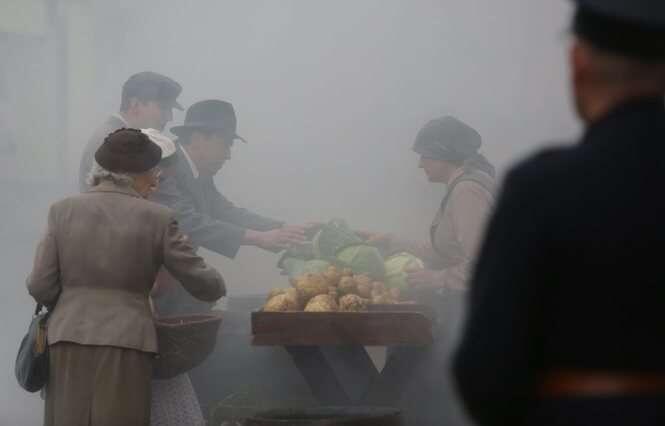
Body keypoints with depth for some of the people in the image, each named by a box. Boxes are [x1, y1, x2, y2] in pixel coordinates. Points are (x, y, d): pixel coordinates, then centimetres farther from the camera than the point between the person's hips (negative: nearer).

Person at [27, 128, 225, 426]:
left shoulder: (63, 211, 3)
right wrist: (216, 283, 25)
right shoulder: (157, 219, -2)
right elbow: (203, 284, 3)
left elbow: (40, 286, 1)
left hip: (68, 345, 2)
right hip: (125, 348, -2)